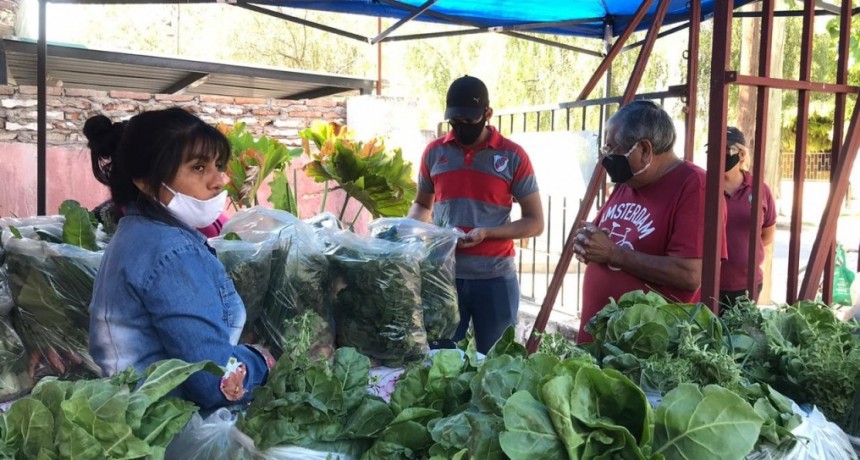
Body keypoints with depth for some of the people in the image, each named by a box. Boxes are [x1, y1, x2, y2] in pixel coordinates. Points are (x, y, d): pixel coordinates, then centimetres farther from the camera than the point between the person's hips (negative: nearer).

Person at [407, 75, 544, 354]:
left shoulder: (513, 156, -3)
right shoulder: (434, 152, 6)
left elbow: (535, 222, -2)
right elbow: (422, 204, 19)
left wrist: (487, 233, -16)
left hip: (495, 279, -2)